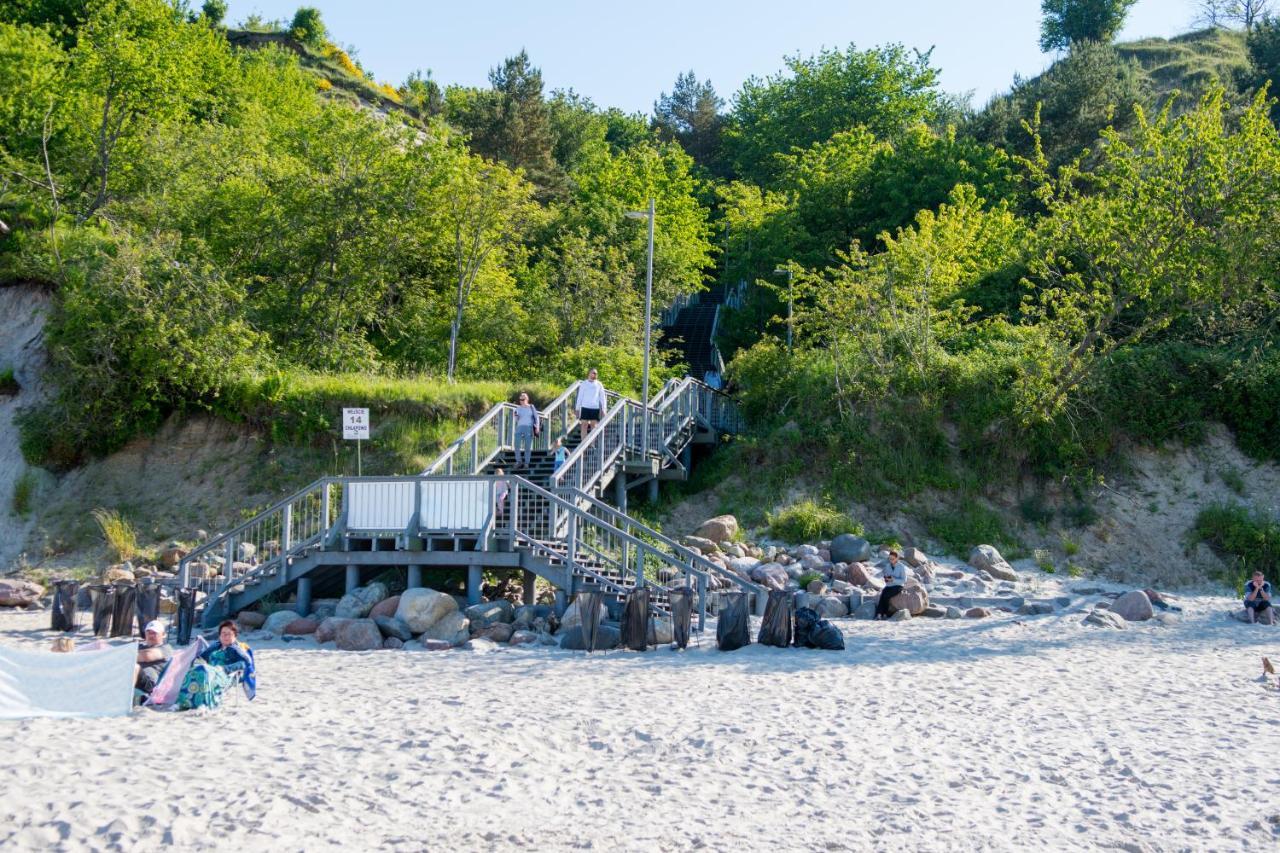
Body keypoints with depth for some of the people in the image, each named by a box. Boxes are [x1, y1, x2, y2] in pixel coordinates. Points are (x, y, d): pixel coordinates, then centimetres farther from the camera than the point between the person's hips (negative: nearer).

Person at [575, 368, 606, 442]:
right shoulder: (583, 384, 6)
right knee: (584, 425, -2)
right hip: (585, 407, -1)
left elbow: (602, 397, 7)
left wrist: (603, 409, 1)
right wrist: (577, 408, 4)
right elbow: (580, 396, 8)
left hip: (595, 408, 1)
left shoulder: (599, 384, 7)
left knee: (594, 425, 3)